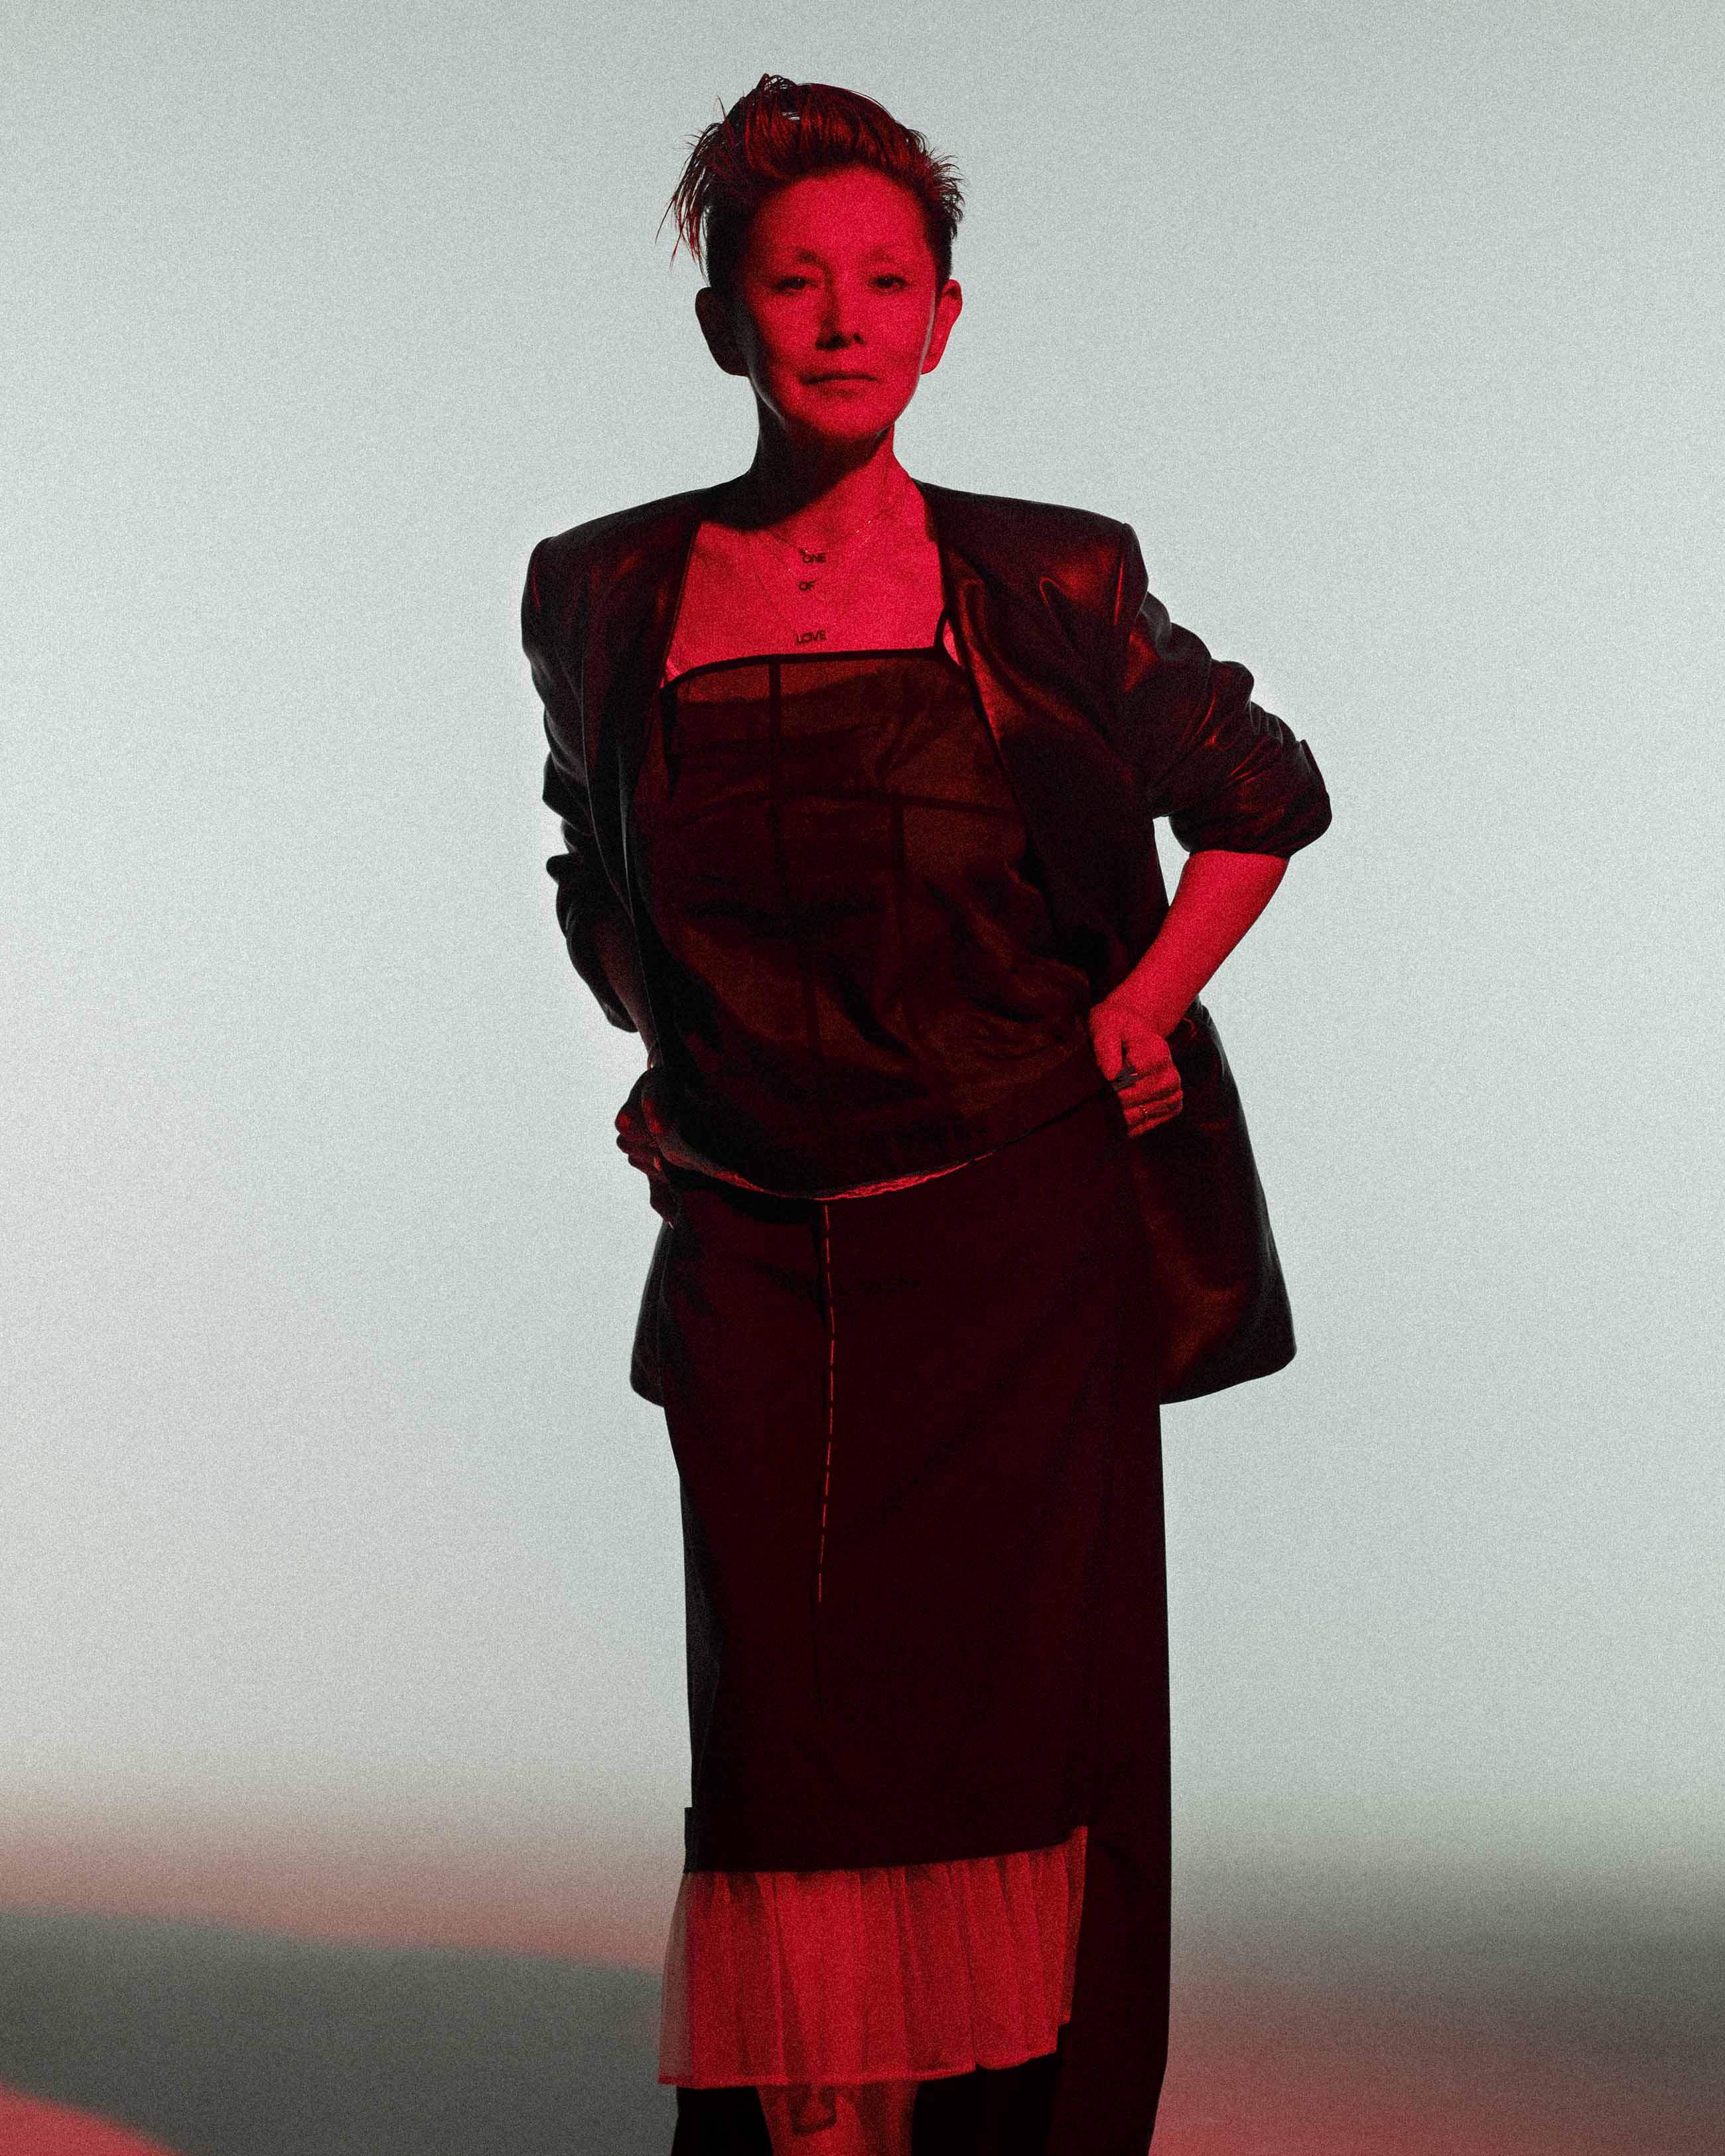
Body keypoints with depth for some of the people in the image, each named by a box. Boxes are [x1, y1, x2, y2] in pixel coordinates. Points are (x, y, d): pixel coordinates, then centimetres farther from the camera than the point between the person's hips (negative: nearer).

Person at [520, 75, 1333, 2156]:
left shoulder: (1050, 583, -3)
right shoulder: (604, 594, 3)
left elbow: (1268, 795, 12)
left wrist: (1137, 1016, 3)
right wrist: (674, 1050, 10)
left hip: (1019, 1251, -1)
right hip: (756, 1266, 1)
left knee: (1021, 1735, 2)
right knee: (788, 1747, 0)